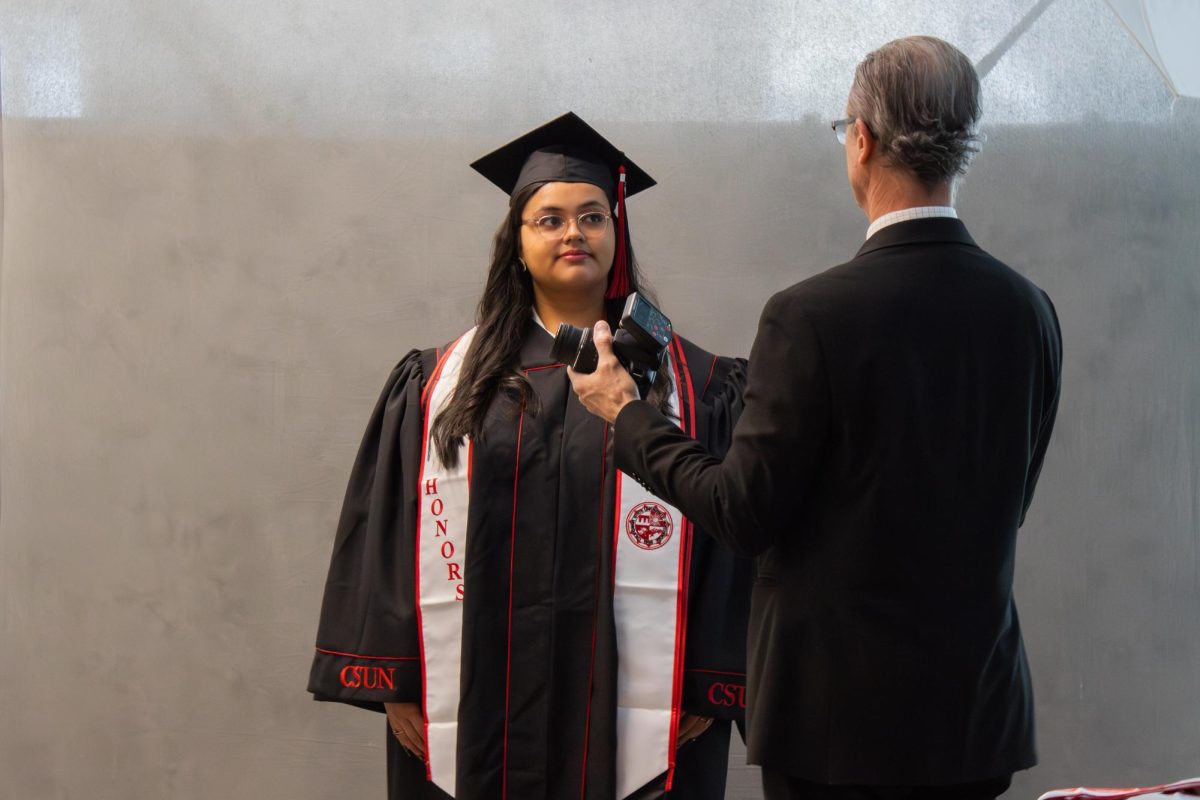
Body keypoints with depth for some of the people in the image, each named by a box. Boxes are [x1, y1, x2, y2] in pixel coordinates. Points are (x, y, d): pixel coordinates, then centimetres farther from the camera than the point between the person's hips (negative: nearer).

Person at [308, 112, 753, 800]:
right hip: (479, 713, 1)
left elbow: (729, 534, 0)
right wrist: (394, 682, -2)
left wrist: (707, 689, -7)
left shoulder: (691, 386, 5)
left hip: (632, 715, -1)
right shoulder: (442, 382, 9)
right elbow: (388, 531, 6)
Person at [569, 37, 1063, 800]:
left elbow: (747, 513, -12)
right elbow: (1006, 502, 9)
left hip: (842, 709, -5)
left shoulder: (812, 316, -17)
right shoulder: (1028, 310, -2)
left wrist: (628, 415, 2)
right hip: (979, 709, 5)